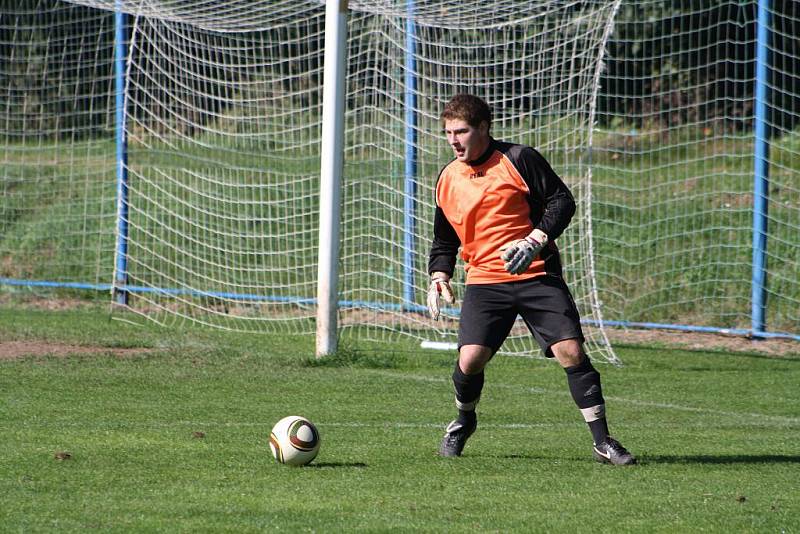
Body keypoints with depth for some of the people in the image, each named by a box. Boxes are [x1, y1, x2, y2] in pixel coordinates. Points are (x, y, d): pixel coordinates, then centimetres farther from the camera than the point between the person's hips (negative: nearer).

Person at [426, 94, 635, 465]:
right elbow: (444, 240, 23)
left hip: (537, 275, -3)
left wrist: (536, 239, -18)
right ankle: (463, 422, 18)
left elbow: (561, 200, -4)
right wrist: (439, 275, 6)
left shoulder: (518, 160, -4)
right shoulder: (447, 180, 11)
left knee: (571, 351, -12)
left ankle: (602, 442, -3)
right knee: (470, 359, -14)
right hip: (484, 281, 3)